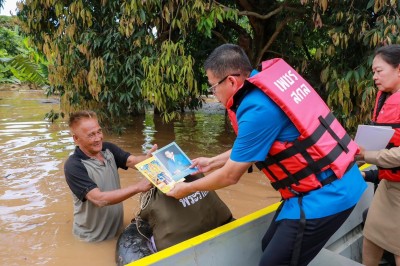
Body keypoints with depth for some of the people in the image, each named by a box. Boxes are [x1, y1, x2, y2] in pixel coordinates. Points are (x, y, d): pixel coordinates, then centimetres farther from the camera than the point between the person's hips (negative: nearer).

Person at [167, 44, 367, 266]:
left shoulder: (258, 109, -25)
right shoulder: (270, 79, 2)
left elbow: (230, 175, -12)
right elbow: (250, 146, 15)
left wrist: (188, 188, 4)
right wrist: (212, 162, 23)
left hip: (325, 195, -9)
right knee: (270, 246, 17)